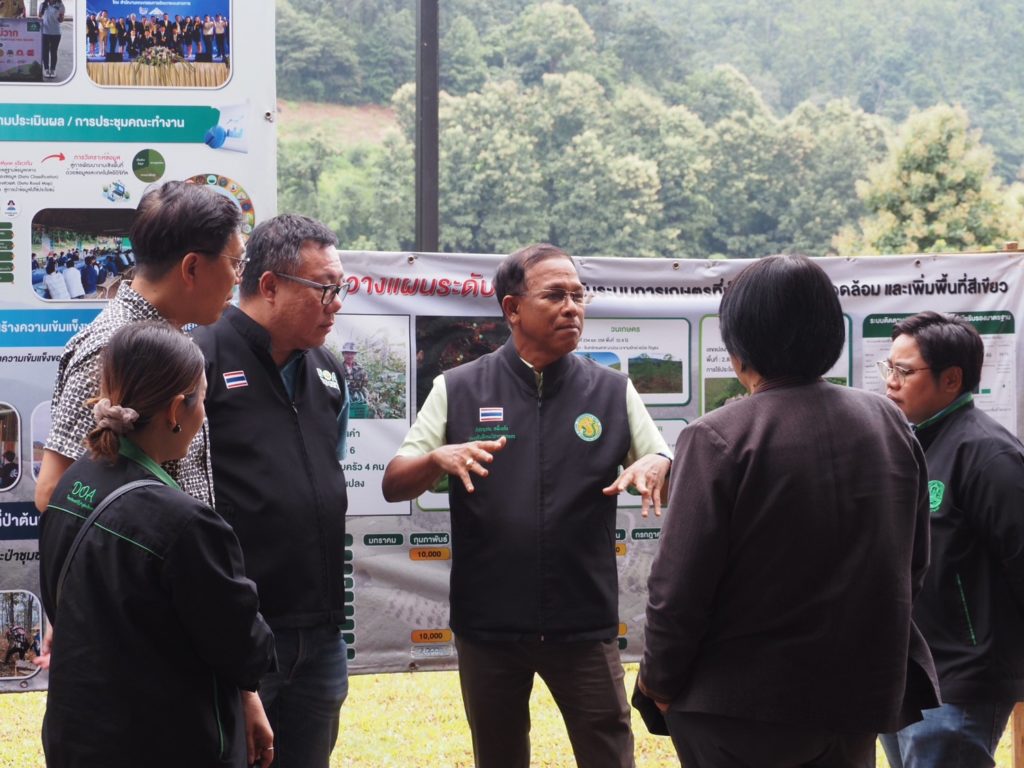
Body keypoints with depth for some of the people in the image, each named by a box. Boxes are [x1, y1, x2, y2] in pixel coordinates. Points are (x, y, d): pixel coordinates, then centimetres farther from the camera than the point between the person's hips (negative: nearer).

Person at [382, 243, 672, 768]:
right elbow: (394, 485, 0)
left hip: (584, 623, 0)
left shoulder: (612, 392, 4)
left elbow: (673, 479, 6)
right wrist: (440, 459, -22)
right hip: (487, 624, 0)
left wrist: (655, 467, -18)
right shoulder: (458, 389, 2)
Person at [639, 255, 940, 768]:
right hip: (861, 700, 5)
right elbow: (913, 564, 10)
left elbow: (679, 585, -17)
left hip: (742, 712, -5)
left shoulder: (717, 439, -17)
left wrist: (661, 681, -2)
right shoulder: (888, 423, 1)